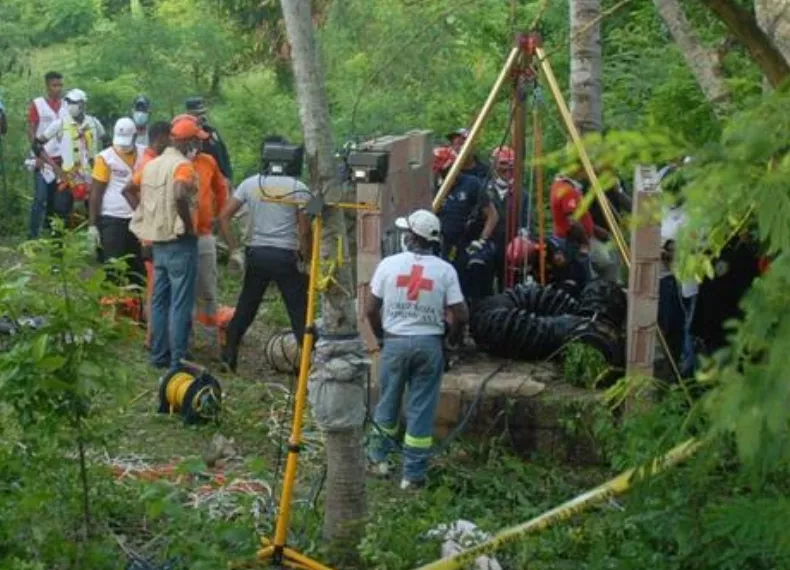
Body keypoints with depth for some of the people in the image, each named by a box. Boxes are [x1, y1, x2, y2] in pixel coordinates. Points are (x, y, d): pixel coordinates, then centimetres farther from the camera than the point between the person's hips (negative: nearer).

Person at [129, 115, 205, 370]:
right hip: (180, 242, -8)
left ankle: (159, 354, 20)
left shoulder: (152, 164, 11)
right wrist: (189, 226, -19)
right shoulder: (183, 165, -14)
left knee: (159, 300, 14)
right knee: (181, 304, -3)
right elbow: (180, 196, -32)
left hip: (157, 241, 8)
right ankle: (178, 360, -1)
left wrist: (149, 215, 14)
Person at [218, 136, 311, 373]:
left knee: (245, 309, 15)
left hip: (256, 254, 4)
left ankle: (228, 357, 19)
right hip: (286, 256, -3)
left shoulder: (250, 184, 3)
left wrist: (233, 247, 7)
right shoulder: (297, 188, -6)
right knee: (299, 313, 1)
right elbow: (304, 231, -9)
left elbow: (224, 216, 1)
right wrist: (306, 258, 2)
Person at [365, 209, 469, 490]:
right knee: (421, 409, 4)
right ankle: (413, 474, 7)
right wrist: (449, 337, 13)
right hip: (429, 343, -1)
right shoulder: (445, 270, -4)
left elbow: (371, 310, 1)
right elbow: (460, 315, -6)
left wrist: (380, 336, 18)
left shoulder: (389, 264, -3)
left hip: (395, 342, 1)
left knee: (388, 402, 18)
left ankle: (378, 457, 30)